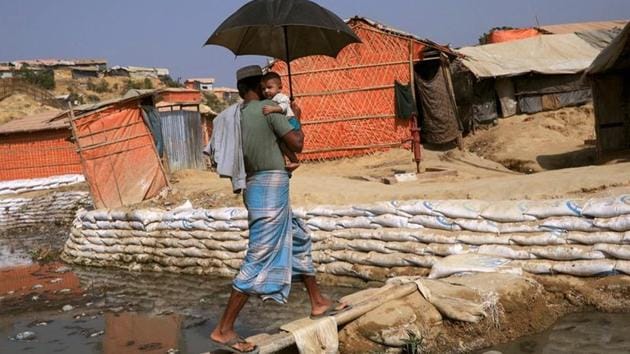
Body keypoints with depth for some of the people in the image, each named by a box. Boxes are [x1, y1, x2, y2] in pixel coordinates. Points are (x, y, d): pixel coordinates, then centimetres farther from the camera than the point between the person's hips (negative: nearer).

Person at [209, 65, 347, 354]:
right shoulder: (268, 108, -10)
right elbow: (297, 144, -11)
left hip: (257, 187, 9)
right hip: (271, 187, -9)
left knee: (299, 240, 22)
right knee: (259, 259, -8)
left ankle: (318, 303, 32)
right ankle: (223, 330, -5)